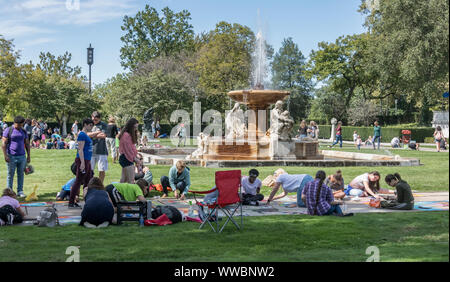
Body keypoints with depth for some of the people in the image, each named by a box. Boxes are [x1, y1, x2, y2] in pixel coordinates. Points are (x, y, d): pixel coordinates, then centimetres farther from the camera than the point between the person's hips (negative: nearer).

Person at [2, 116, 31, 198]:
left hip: (22, 157, 4)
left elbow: (27, 144, 15)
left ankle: (20, 191, 12)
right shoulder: (8, 130, -3)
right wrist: (5, 156, -13)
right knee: (10, 175, 2)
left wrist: (29, 155, 10)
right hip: (11, 157, -4)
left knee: (21, 174, 6)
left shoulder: (23, 131, 11)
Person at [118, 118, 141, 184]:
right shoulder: (126, 135, -18)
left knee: (123, 179, 12)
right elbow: (128, 149, -18)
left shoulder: (130, 134, 15)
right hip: (126, 159, -10)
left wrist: (136, 156, 8)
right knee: (131, 180, -12)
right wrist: (134, 158, -11)